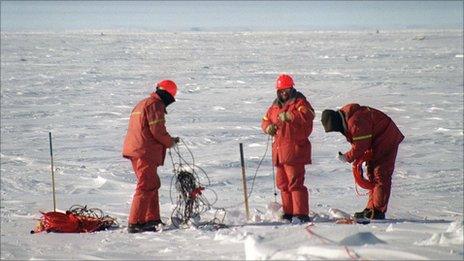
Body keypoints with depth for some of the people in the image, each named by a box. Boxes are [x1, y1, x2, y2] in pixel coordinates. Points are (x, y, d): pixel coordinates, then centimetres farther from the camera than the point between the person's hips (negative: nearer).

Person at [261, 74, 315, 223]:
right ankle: (288, 213, 22)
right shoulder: (275, 106, 18)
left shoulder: (299, 102, -4)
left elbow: (308, 114, -23)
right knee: (282, 183, 13)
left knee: (295, 182, -12)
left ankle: (301, 214, -11)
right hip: (279, 151, 8)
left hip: (294, 150, -8)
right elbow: (266, 119, 24)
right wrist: (268, 127, 0)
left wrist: (289, 116, -33)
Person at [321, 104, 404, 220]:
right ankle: (371, 208, 17)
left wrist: (347, 157, -12)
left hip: (387, 140, -11)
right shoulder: (344, 117, 2)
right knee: (372, 173, 13)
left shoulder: (355, 122, -32)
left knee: (381, 175, -11)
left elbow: (360, 146, -25)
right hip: (376, 142, 11)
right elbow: (357, 143, 12)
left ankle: (378, 211, -11)